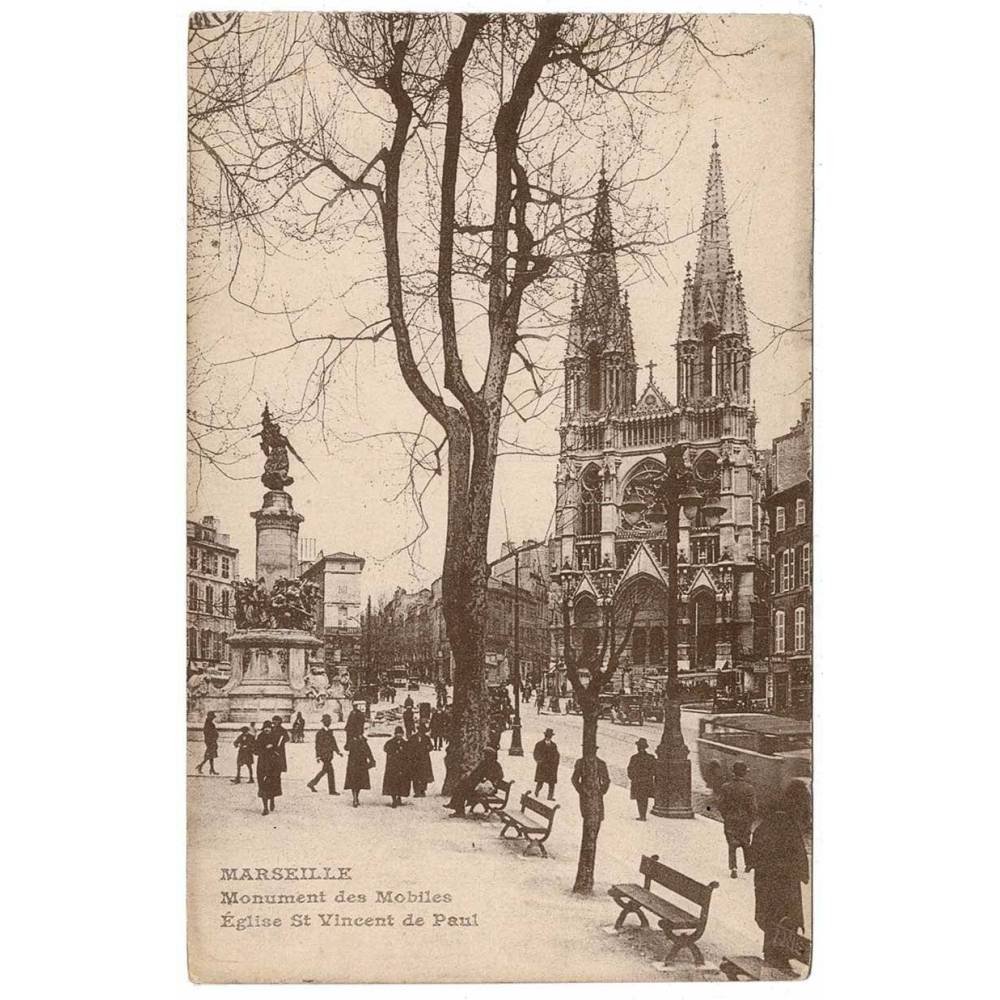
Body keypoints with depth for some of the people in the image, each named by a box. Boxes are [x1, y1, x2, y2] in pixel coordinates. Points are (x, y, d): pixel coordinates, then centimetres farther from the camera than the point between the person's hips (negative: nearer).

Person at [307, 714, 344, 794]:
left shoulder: (330, 731, 15)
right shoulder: (320, 732, -9)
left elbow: (333, 743, 19)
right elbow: (318, 745, -10)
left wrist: (338, 752, 13)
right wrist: (318, 756, -13)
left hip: (329, 755, 8)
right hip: (324, 755, -8)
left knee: (324, 771, 12)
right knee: (330, 771, -8)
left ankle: (311, 784, 20)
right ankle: (332, 790, -2)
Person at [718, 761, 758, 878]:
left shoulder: (725, 787, -6)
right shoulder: (749, 788, -13)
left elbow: (721, 805, -2)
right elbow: (753, 808, -12)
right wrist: (751, 820, 2)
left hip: (730, 821, 1)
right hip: (745, 820, -1)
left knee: (732, 844, 5)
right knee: (746, 843, 19)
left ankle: (733, 868, -9)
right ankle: (747, 864, 34)